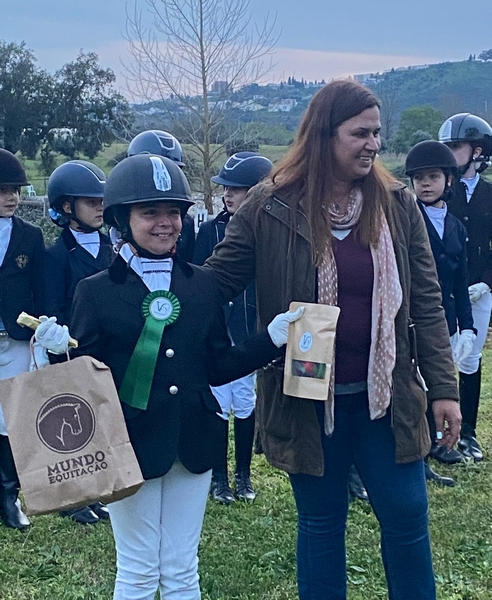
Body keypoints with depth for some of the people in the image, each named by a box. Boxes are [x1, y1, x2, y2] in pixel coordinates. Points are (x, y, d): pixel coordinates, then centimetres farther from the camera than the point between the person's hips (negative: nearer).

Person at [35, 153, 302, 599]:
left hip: (192, 442, 3)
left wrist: (272, 339, -4)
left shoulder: (203, 284, 5)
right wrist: (62, 351, -25)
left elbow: (218, 367, 7)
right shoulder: (97, 291, -5)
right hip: (132, 445, -3)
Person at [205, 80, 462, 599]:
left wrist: (443, 387, -1)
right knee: (320, 523, 13)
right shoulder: (269, 207, -7)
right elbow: (212, 285, -2)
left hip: (386, 395, 2)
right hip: (305, 400, -2)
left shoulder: (396, 205, 0)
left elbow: (425, 302, 2)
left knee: (407, 518, 9)